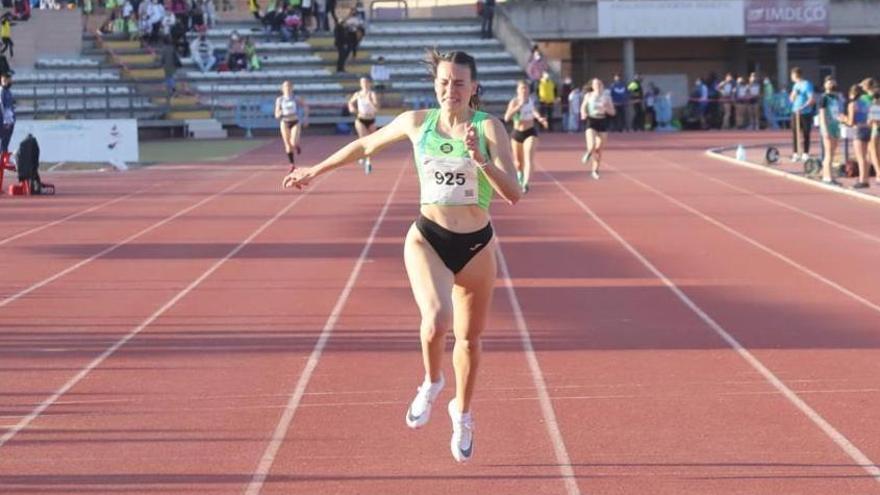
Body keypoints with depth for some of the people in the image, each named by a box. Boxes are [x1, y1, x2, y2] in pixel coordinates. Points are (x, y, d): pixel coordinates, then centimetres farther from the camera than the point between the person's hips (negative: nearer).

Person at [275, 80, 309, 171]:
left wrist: (306, 117, 7)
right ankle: (292, 164, 14)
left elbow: (305, 106, 13)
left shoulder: (296, 98, -2)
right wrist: (280, 113, -21)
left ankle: (297, 146, 20)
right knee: (288, 145, 1)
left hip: (295, 122, -1)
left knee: (293, 143, -18)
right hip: (285, 123, 1)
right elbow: (277, 115, -1)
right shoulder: (279, 100, -1)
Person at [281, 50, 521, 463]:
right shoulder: (417, 122, -2)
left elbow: (512, 194, -16)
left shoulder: (489, 127, -9)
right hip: (427, 239, 0)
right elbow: (365, 145, 16)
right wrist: (315, 170, 24)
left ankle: (462, 414, 40)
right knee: (436, 320, -28)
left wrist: (480, 159, -30)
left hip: (476, 246, 0)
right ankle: (431, 383, 4)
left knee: (469, 338, 14)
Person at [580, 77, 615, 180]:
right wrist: (583, 114, -10)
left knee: (599, 149, 7)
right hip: (591, 122, -2)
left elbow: (612, 112, 4)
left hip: (602, 122, 2)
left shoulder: (606, 96, 1)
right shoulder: (589, 96, -1)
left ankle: (595, 170, 24)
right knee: (592, 146, -20)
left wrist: (605, 109, -17)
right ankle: (589, 153, 18)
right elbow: (583, 107, 12)